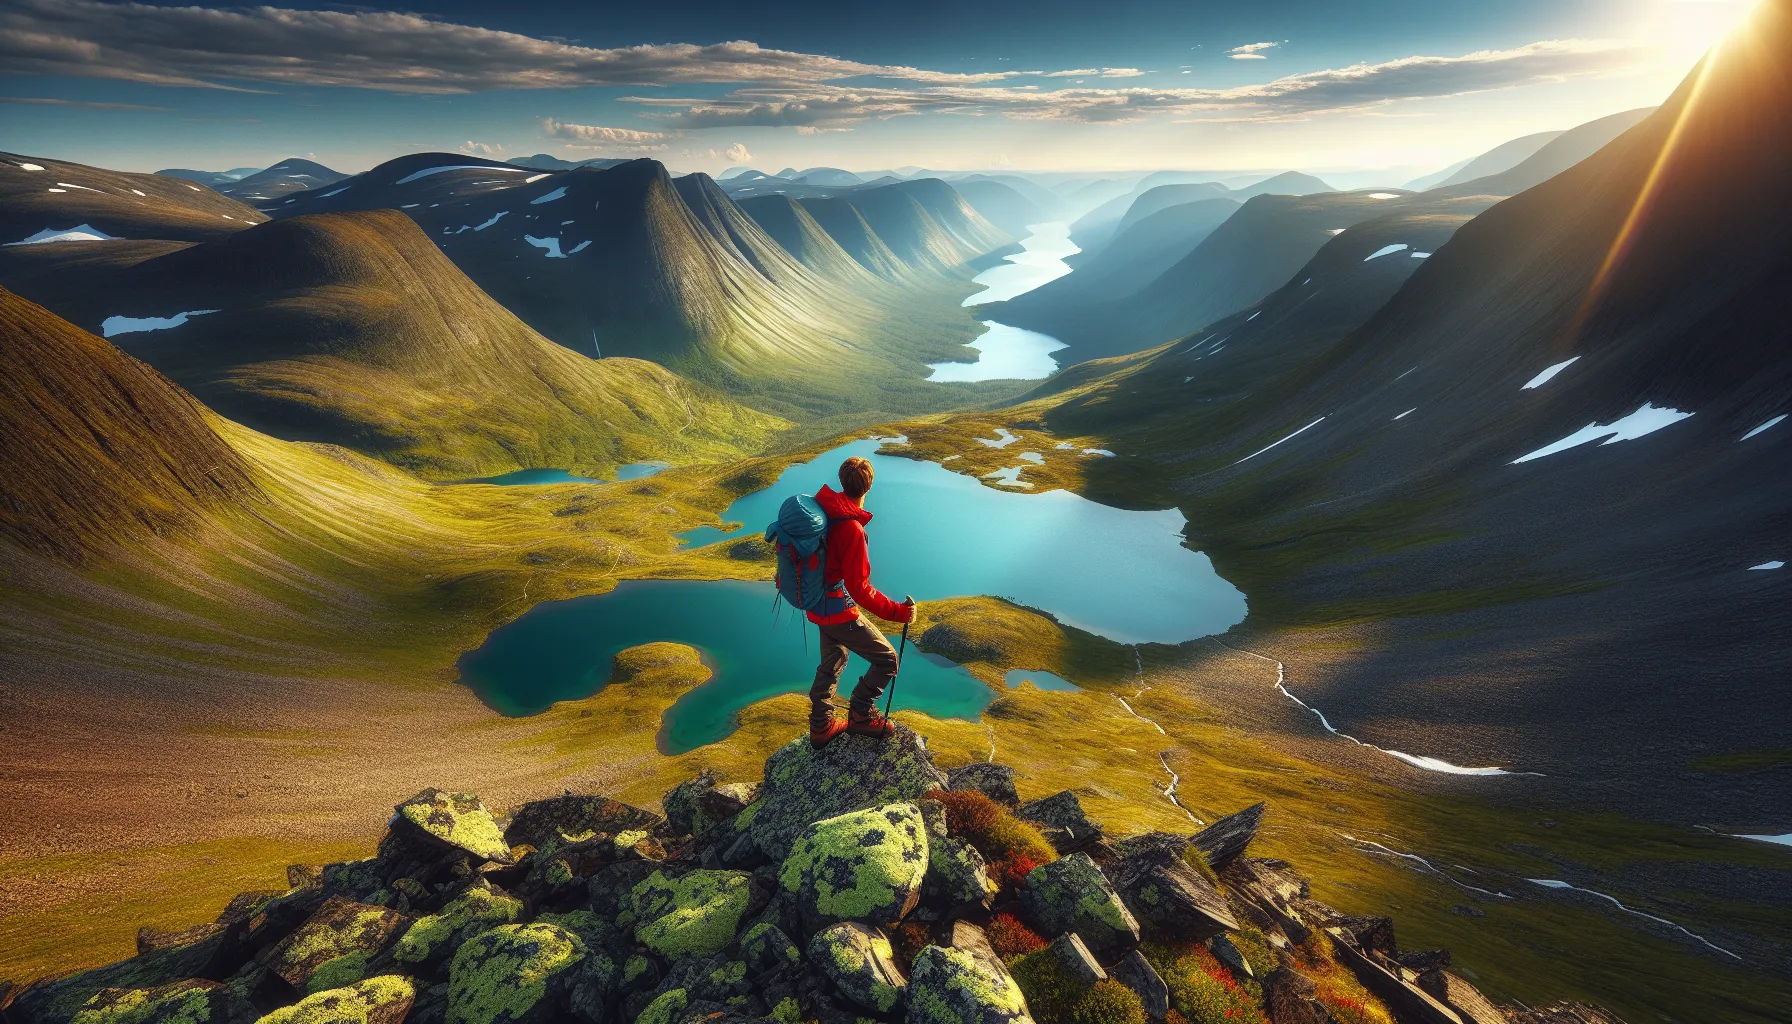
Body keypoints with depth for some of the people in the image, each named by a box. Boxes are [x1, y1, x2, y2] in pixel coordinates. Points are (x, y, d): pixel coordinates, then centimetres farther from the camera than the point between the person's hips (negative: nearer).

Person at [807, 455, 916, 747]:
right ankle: (860, 715, 18)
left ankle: (820, 727, 39)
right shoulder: (851, 529, -30)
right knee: (886, 659, 6)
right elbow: (859, 588, -27)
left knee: (832, 663, 26)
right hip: (839, 610, -9)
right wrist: (896, 611, -23)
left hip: (818, 604, 9)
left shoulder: (821, 506, -5)